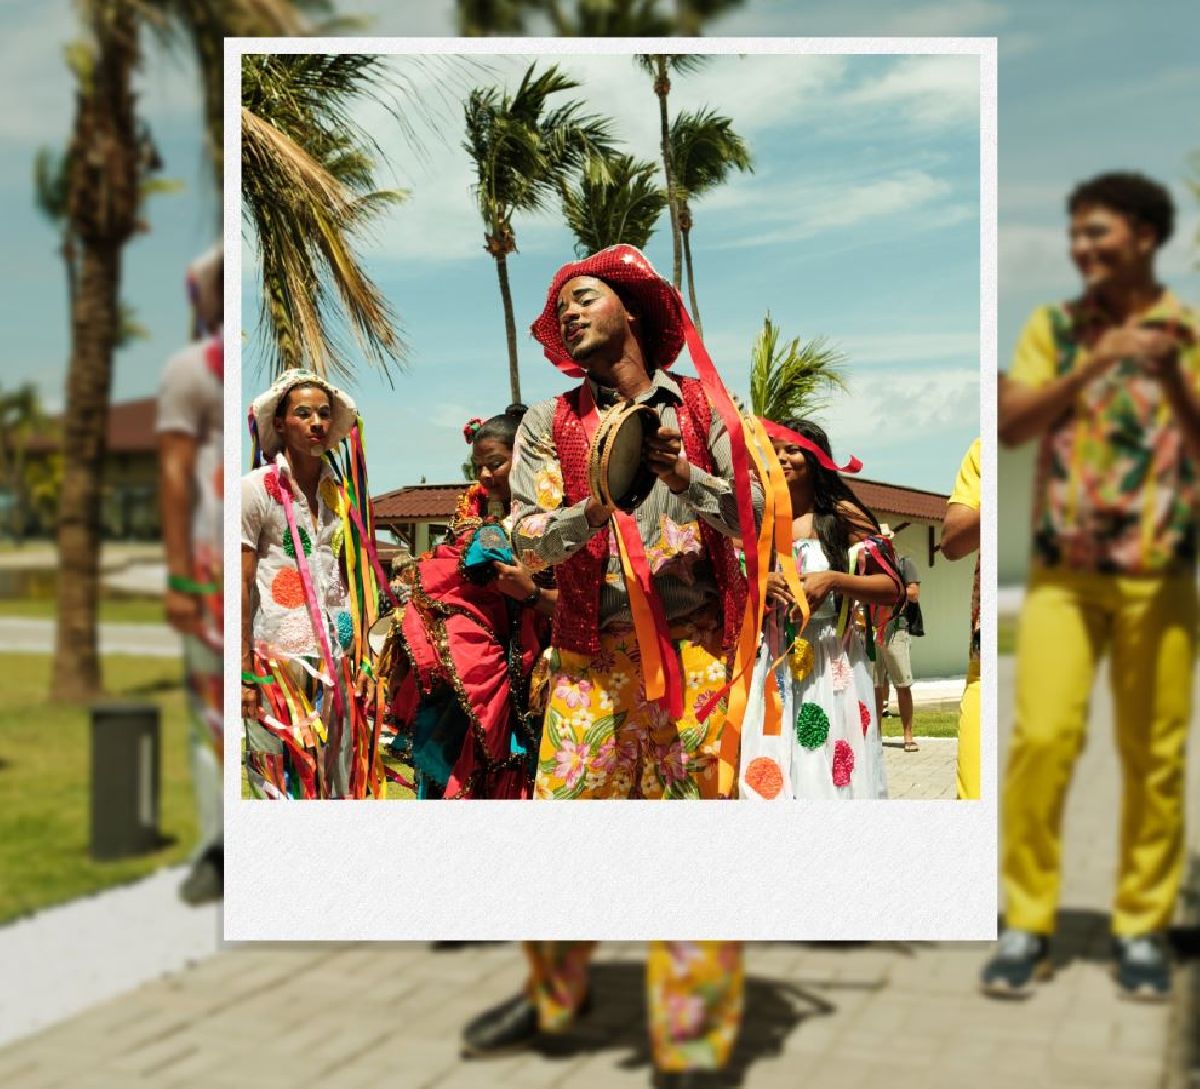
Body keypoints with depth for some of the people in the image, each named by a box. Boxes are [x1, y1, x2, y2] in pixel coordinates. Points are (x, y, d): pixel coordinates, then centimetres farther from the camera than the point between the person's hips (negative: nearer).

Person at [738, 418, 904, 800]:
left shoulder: (842, 515, 0)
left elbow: (893, 589, -3)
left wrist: (833, 580, -16)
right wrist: (762, 583, -7)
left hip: (833, 664, -3)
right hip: (774, 665, 3)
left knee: (834, 771, -2)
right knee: (771, 775, 2)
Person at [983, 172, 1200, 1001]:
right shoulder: (1054, 328, 8)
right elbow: (1012, 427, -5)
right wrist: (1094, 364, -16)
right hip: (1062, 571, 0)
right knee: (1041, 737, -9)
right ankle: (1027, 924, 3)